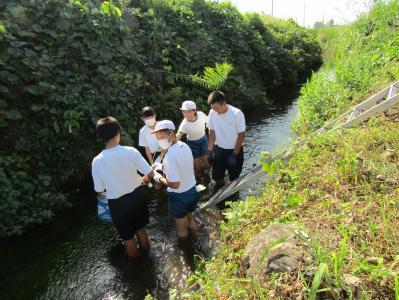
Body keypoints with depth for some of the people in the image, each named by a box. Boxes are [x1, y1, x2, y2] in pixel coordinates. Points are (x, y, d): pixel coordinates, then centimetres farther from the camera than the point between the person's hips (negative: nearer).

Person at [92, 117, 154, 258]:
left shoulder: (97, 161, -19)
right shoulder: (131, 151, -19)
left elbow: (99, 190, -8)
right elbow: (150, 173, -14)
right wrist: (143, 179, 8)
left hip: (117, 202, -2)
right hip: (137, 195, 2)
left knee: (127, 237, 23)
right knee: (140, 229, 28)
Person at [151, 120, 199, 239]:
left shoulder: (170, 155, -30)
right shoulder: (185, 145, -5)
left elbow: (174, 184, -30)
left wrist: (159, 178, -12)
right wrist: (165, 167, 11)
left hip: (178, 196, -7)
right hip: (192, 190, 7)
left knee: (181, 225, 18)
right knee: (189, 216, 32)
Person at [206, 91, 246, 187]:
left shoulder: (237, 114, -22)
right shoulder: (212, 113, -10)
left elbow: (241, 135, -15)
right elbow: (212, 132, 1)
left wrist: (234, 154, -16)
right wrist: (210, 150, -3)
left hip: (235, 150, -3)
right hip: (219, 149, 4)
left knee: (234, 179, 11)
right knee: (217, 177, 13)